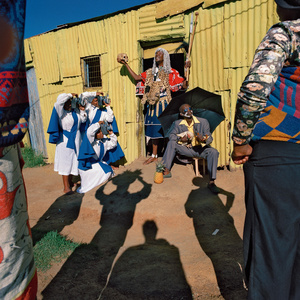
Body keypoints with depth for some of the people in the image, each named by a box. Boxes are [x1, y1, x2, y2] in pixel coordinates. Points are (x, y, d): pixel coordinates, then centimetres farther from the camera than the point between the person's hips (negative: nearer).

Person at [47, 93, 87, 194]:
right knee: (65, 161, -6)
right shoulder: (61, 112, -10)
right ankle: (66, 186, -3)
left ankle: (70, 181, 28)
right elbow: (59, 102, -29)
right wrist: (70, 95, -17)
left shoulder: (75, 111, 7)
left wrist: (82, 110, 2)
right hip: (65, 140, -6)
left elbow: (83, 120, 17)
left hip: (76, 139, 6)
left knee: (73, 160, 12)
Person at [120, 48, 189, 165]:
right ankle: (154, 156, 19)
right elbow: (136, 77, 15)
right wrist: (126, 64, 18)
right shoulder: (150, 72, 17)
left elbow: (184, 85, -4)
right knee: (154, 129, 9)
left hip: (164, 104, -5)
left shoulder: (171, 72, 3)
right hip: (153, 105, 5)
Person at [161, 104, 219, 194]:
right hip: (186, 149, 1)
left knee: (214, 152, -31)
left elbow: (210, 138, -7)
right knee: (171, 143, -19)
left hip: (201, 149, -1)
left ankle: (211, 182, -31)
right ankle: (166, 170, -20)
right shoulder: (177, 124, 2)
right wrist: (180, 139, -23)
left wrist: (204, 139, -32)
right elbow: (171, 136, -1)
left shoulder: (203, 122, -4)